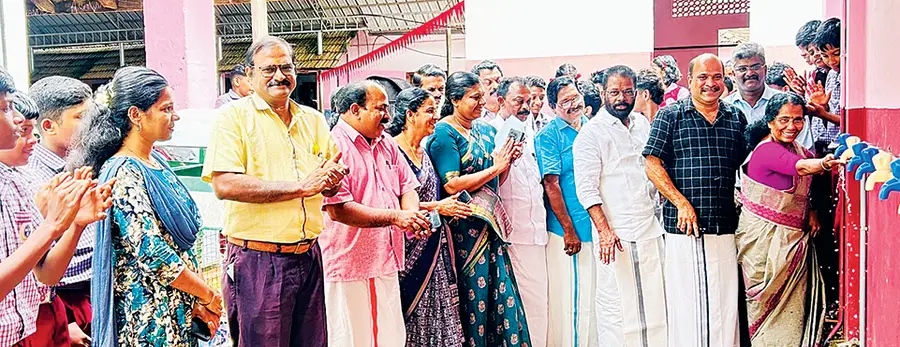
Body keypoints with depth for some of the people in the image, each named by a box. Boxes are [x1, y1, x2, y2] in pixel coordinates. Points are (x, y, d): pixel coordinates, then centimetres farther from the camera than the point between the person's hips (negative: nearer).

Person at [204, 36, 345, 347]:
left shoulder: (313, 120, 13)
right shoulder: (235, 116, -5)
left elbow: (333, 185, 16)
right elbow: (224, 185, -18)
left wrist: (332, 179, -10)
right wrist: (301, 186, -17)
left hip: (309, 258, 6)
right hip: (257, 260, -5)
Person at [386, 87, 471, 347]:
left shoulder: (424, 153, 14)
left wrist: (449, 208, 9)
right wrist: (436, 207, -16)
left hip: (434, 245, 8)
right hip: (410, 245, -8)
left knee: (437, 314, 8)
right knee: (411, 315, -1)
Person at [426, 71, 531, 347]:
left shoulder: (485, 130, 13)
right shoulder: (443, 133, -8)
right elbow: (452, 185, -18)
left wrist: (508, 160, -1)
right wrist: (495, 167, -14)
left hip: (490, 223, 7)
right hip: (463, 226, -7)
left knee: (501, 292, 6)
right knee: (473, 295, 1)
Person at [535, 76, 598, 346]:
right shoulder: (548, 136, -7)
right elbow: (551, 184, -12)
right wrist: (568, 230, -14)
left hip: (597, 223, 6)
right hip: (568, 229, -6)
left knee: (594, 292, 14)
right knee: (569, 296, 1)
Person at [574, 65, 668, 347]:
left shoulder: (643, 124, 13)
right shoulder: (591, 132, -6)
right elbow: (586, 188, -12)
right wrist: (604, 229, -20)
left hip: (650, 230, 6)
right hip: (615, 234, -6)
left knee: (654, 301, 9)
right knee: (615, 304, -3)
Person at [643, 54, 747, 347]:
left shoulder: (736, 118, 15)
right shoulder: (670, 116, 3)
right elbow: (653, 166, -3)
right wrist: (681, 202, -12)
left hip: (724, 227, 3)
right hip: (683, 227, -3)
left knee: (725, 303, 4)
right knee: (685, 302, -1)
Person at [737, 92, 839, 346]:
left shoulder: (796, 148, 9)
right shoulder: (767, 150, -19)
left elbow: (799, 191, 17)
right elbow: (801, 167, -37)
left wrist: (810, 212, -2)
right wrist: (824, 164, -57)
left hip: (792, 238, 8)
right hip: (764, 237, -8)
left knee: (794, 304, 11)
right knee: (769, 303, 1)